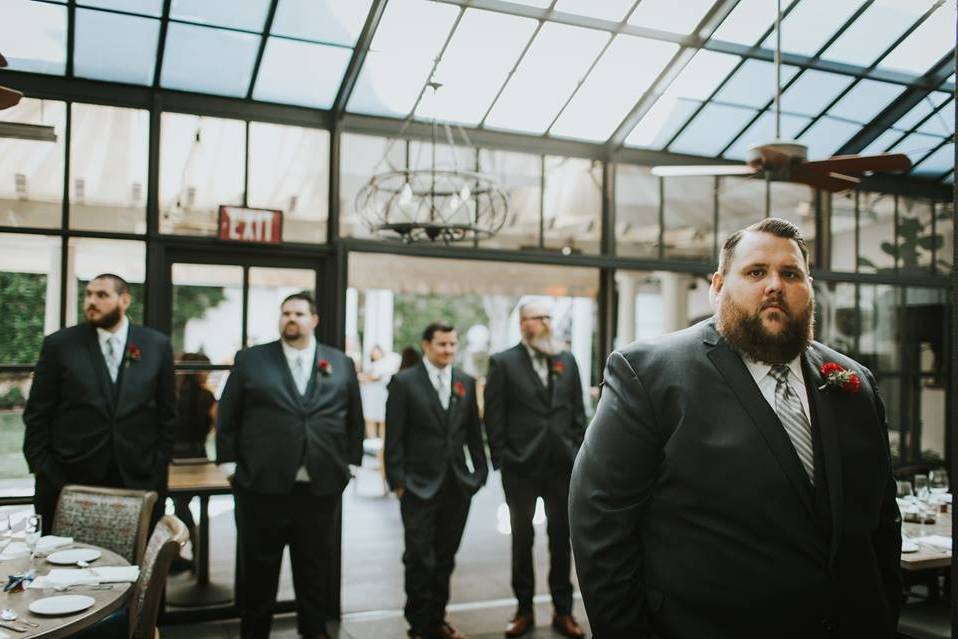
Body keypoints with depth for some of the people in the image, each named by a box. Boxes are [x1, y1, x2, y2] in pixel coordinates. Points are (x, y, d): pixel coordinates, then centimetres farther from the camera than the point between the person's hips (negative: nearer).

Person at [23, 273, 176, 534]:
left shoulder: (157, 345, 4)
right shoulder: (59, 344, 1)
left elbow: (167, 413, 7)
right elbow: (37, 414, 3)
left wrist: (159, 468, 2)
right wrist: (42, 470, -3)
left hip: (138, 479, 1)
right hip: (67, 481, 0)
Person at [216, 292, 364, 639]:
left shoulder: (341, 363, 7)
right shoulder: (250, 360, 2)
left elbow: (354, 419, 11)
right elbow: (227, 416, 3)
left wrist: (351, 463, 7)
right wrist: (229, 463, -2)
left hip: (321, 486, 2)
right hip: (262, 485, -1)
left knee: (314, 567, 14)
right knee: (259, 568, 10)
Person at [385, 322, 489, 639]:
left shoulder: (466, 382, 8)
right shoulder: (404, 382, -4)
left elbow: (474, 432, 12)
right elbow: (394, 437, -5)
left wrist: (480, 472, 8)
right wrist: (397, 481, -9)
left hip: (458, 484, 4)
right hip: (419, 485, -4)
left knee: (445, 557, 12)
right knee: (420, 558, 0)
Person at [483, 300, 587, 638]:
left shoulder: (567, 360, 8)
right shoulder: (503, 362, -3)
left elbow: (578, 411, 9)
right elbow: (494, 416, -4)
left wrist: (578, 453, 3)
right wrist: (501, 459, -8)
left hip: (562, 464, 3)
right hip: (521, 466, -3)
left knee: (562, 538, 9)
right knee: (522, 539, 9)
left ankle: (563, 610, 21)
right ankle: (524, 610, 22)